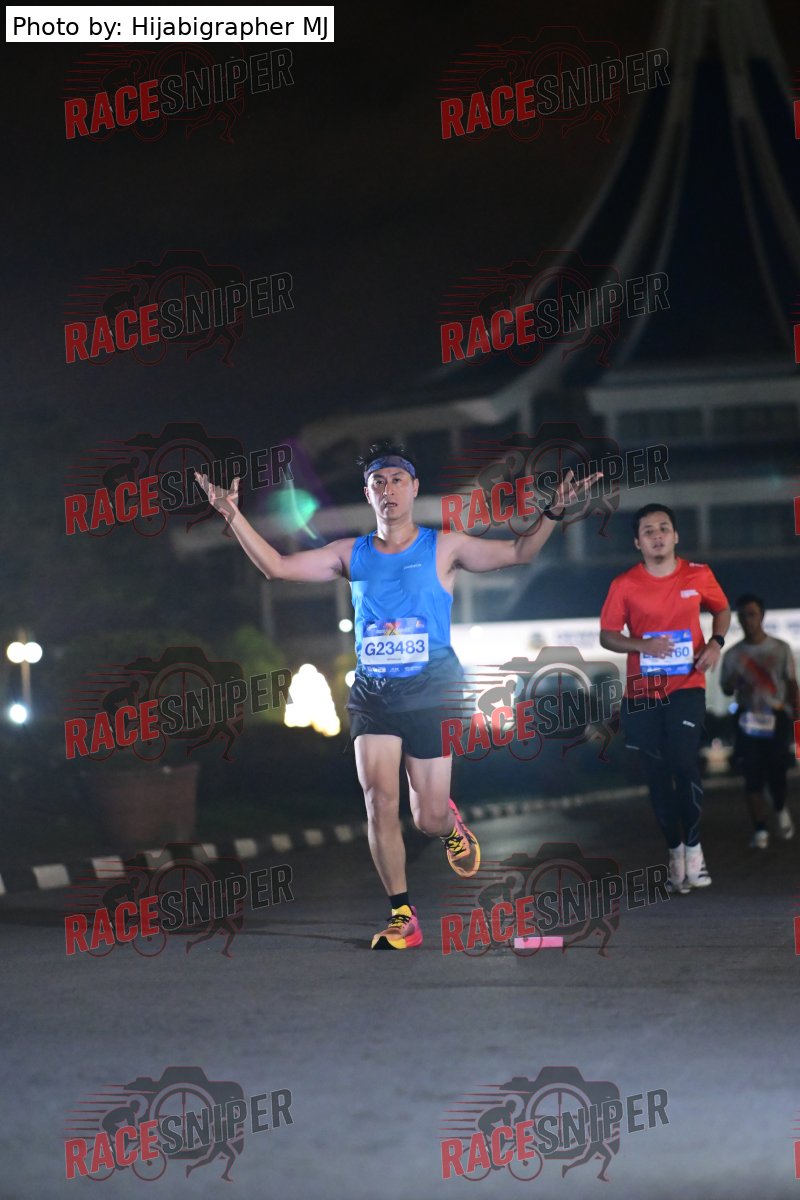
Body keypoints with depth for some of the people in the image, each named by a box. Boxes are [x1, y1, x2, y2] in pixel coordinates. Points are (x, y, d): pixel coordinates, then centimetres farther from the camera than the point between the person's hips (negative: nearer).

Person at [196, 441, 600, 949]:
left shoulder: (443, 547, 1)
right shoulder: (351, 554, 8)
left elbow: (518, 553, -2)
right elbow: (276, 566, 7)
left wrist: (553, 512, -18)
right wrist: (233, 514, -3)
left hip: (431, 692, -2)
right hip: (372, 693, 2)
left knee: (429, 819, 0)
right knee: (379, 799, -13)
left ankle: (451, 823, 40)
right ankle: (403, 917, -4)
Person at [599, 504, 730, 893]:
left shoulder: (698, 575, 0)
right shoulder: (624, 585, -4)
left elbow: (722, 610, 16)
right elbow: (607, 635, 1)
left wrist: (716, 642, -3)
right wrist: (642, 645, -17)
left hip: (686, 685, -1)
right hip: (642, 689, 1)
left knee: (684, 761, -18)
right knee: (657, 772, 5)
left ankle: (693, 847, -3)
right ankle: (675, 850, 20)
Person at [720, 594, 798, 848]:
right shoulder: (732, 654, 3)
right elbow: (726, 690, 6)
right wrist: (734, 681, -18)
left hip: (776, 717, -1)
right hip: (748, 719, 1)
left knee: (777, 772, 1)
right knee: (753, 777, -4)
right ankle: (760, 830, 2)